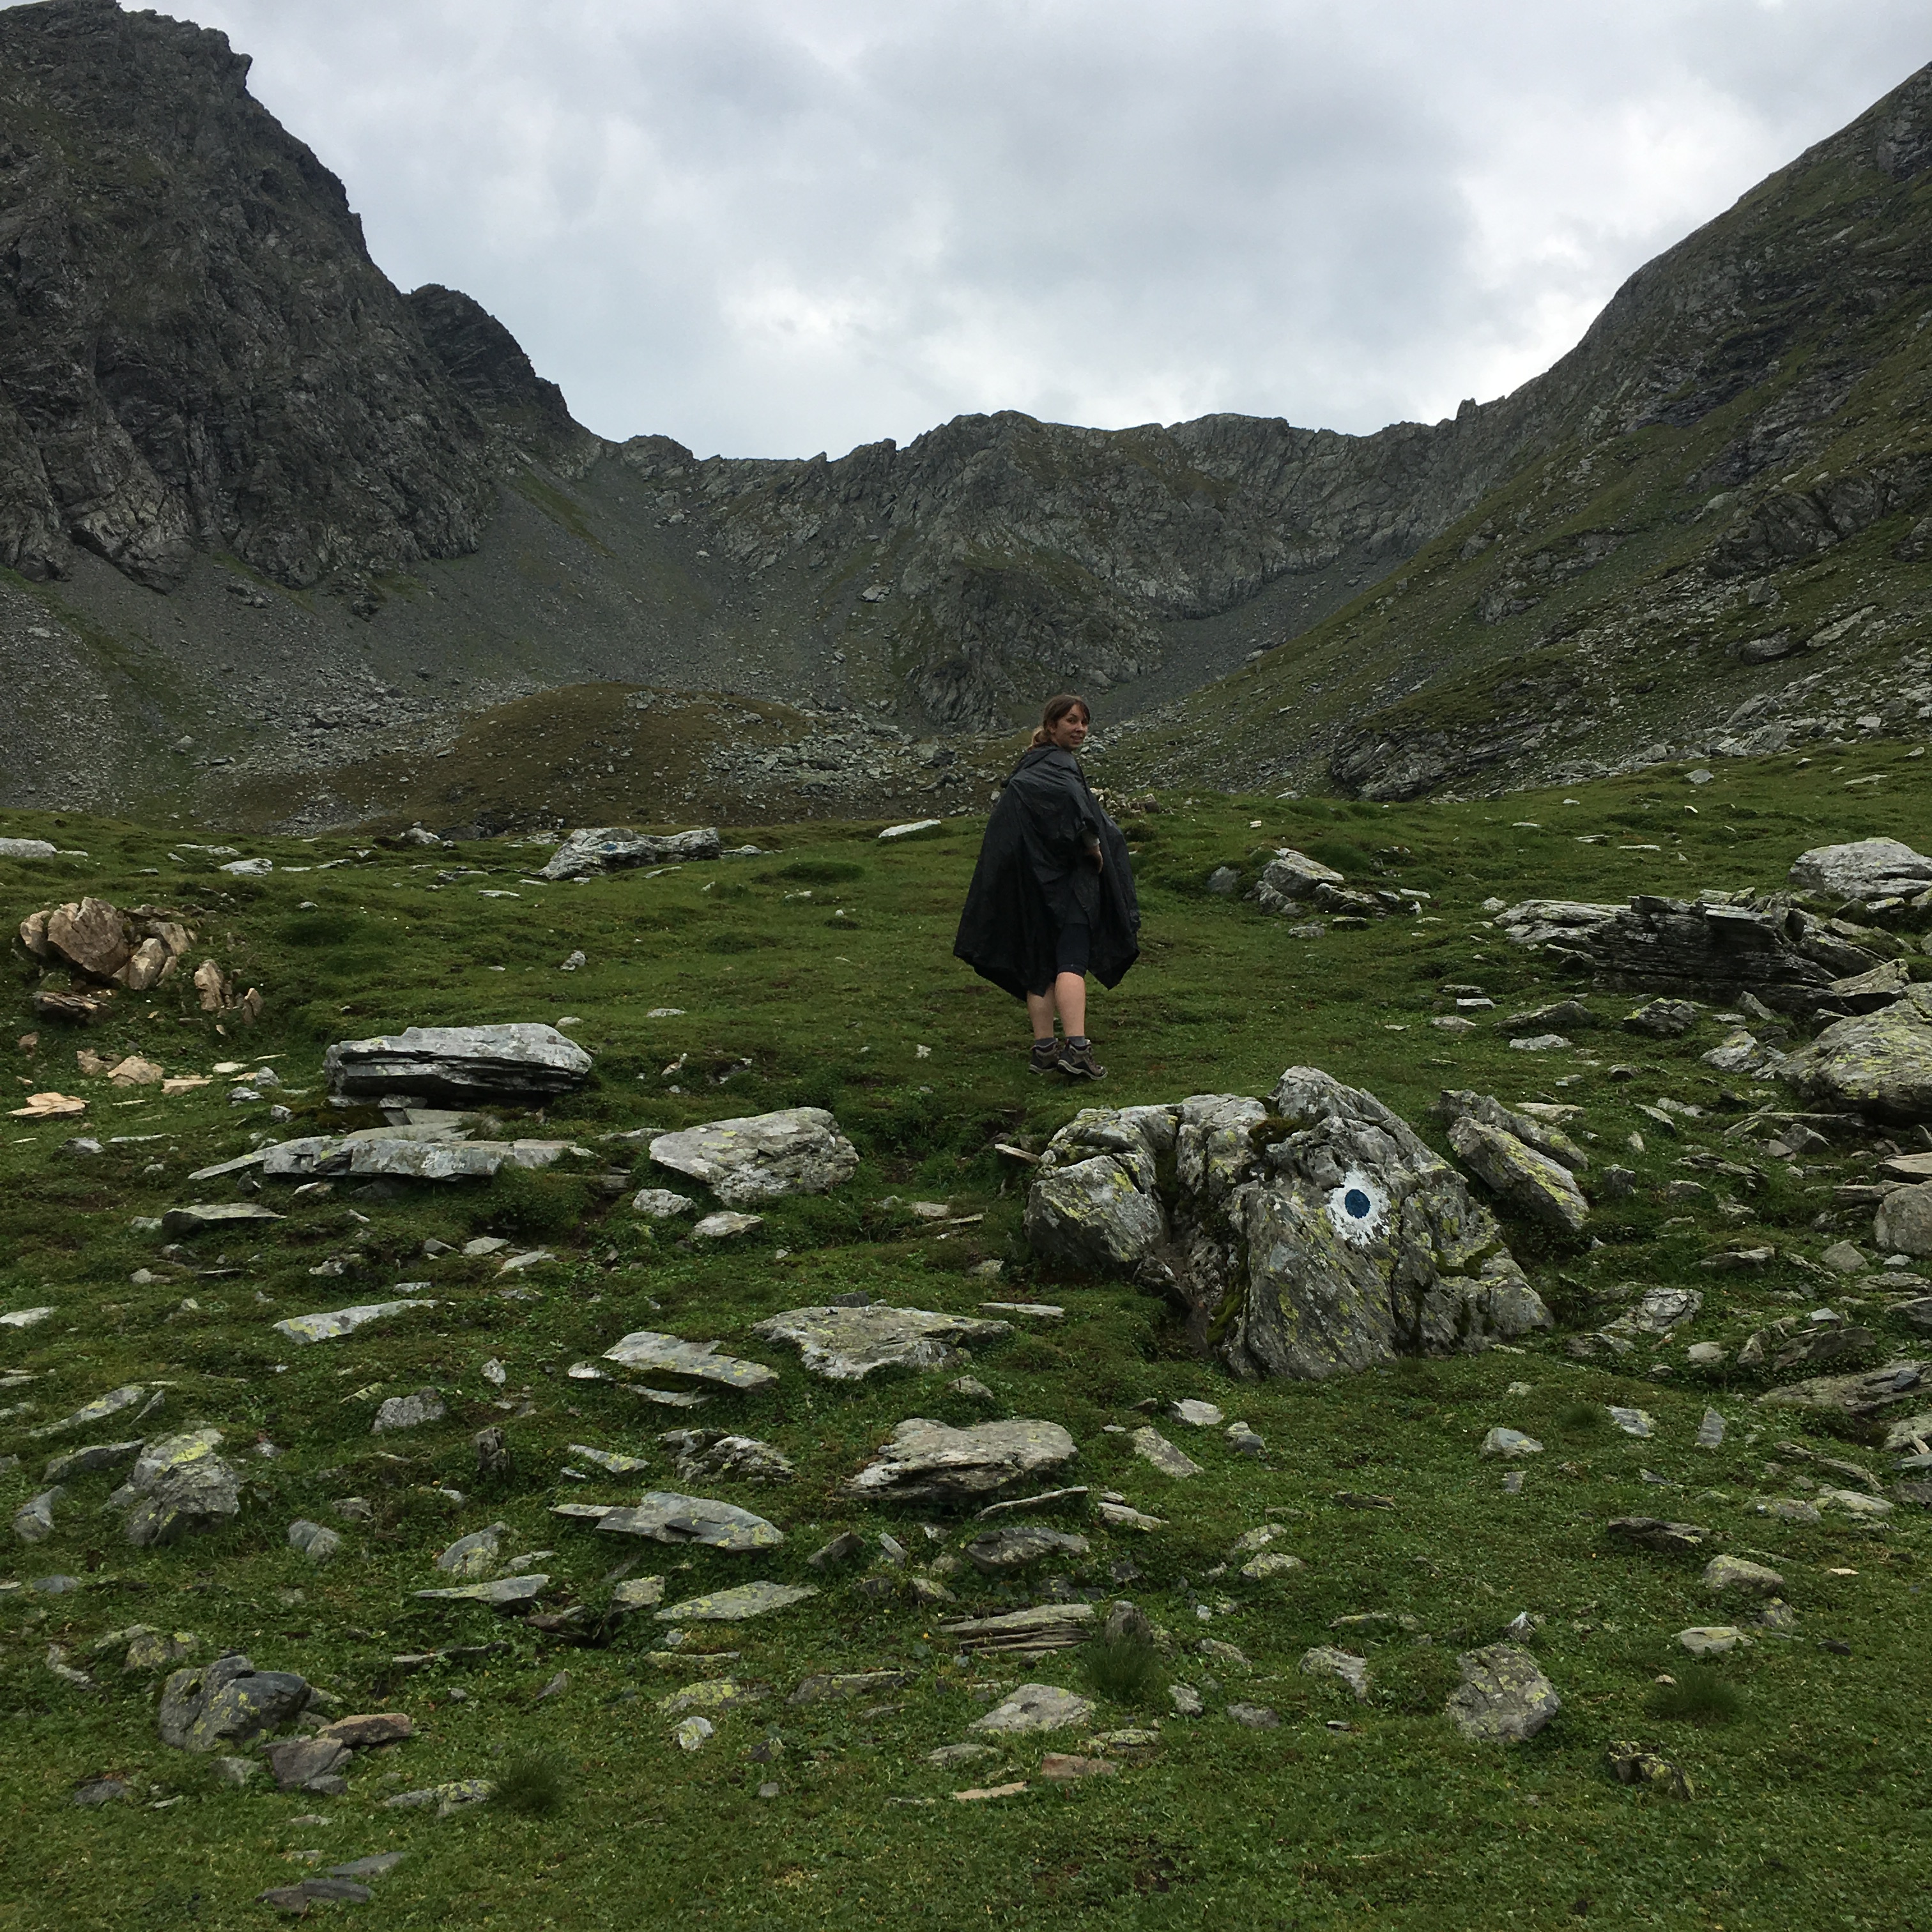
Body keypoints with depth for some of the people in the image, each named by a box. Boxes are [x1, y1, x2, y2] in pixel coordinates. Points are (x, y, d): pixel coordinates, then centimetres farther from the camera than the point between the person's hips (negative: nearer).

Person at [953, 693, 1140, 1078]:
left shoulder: (1031, 763, 19)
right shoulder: (1059, 763, -10)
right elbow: (1068, 795, -31)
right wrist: (1091, 843, -20)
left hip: (1030, 881, 9)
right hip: (1063, 877, -9)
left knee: (1040, 965, 10)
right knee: (1071, 960, -14)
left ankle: (1044, 1047, 11)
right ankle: (1076, 1047, -22)